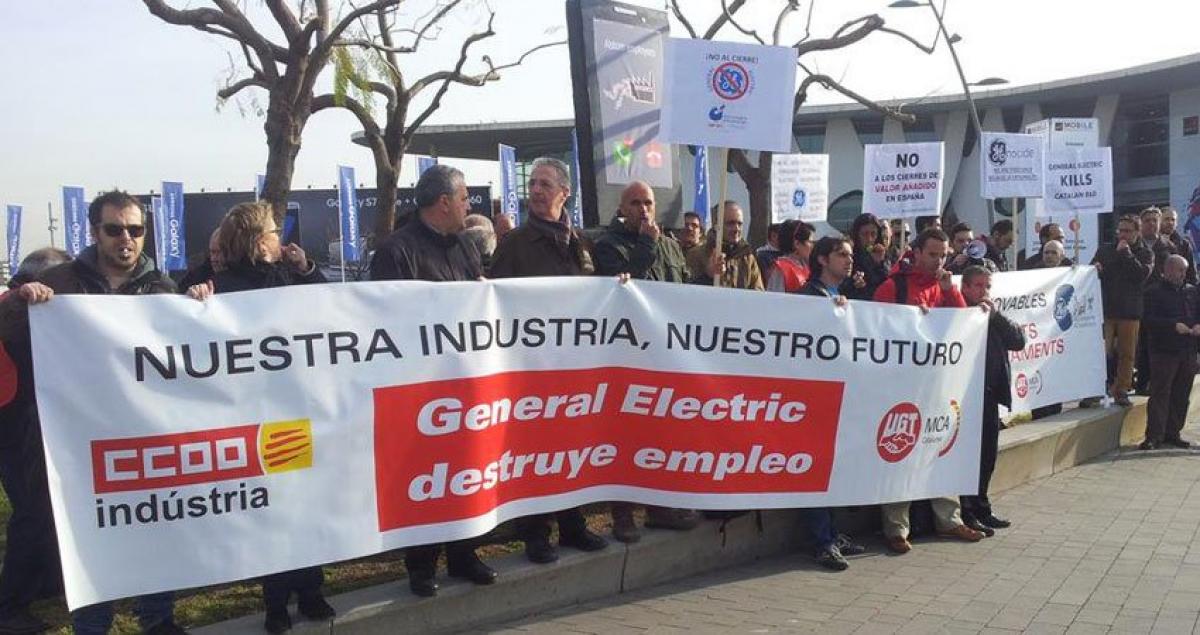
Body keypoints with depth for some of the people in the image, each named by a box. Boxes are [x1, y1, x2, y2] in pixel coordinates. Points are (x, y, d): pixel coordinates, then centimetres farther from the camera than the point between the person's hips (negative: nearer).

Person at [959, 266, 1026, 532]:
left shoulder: (993, 315, 16)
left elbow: (1019, 340, 6)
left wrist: (995, 315, -3)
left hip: (990, 393, 7)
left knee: (988, 453, 13)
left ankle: (980, 507, 25)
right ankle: (967, 513, 3)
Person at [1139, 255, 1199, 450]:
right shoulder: (1155, 292, -3)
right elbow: (1147, 320, -12)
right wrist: (1174, 326, -20)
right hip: (1163, 352, -6)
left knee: (1181, 395, 8)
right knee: (1160, 393, -7)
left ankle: (1172, 433, 16)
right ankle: (1154, 435, -6)